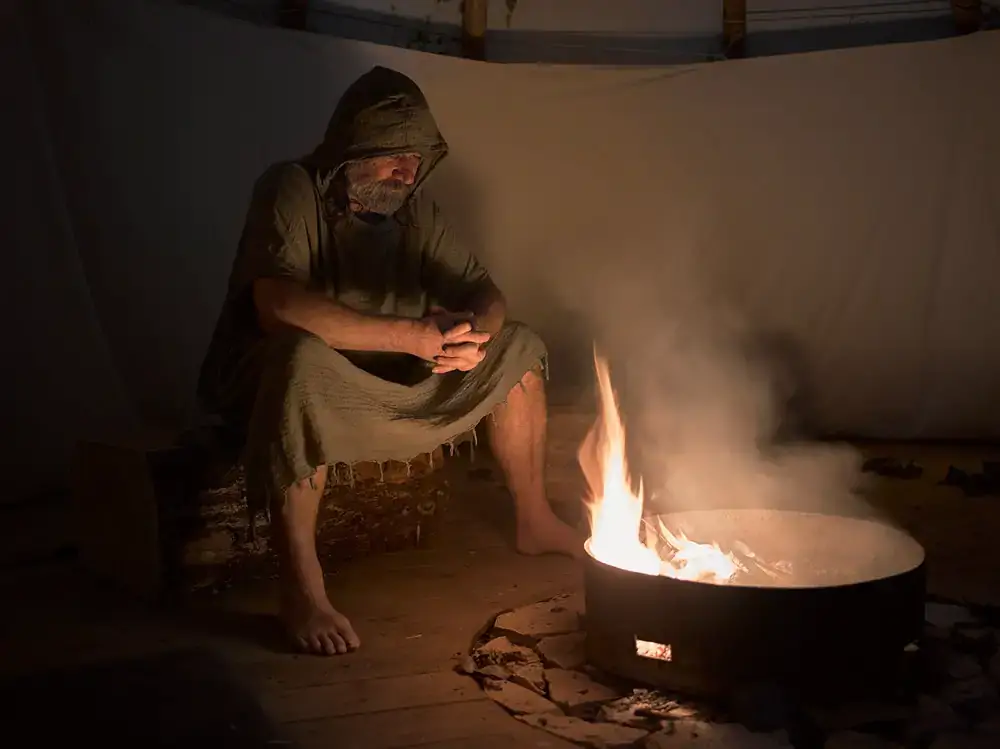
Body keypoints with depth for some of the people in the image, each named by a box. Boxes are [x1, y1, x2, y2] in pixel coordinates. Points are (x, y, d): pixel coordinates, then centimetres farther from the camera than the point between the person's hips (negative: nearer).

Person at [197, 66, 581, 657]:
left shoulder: (414, 207, 4)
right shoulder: (293, 192, -18)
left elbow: (484, 293, 6)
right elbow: (277, 308, -34)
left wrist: (476, 331, -20)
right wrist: (414, 335, -35)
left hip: (389, 385, 7)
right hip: (276, 381, -7)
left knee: (517, 348, 3)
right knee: (305, 357, -42)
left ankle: (535, 522, 17)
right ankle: (301, 589, -36)